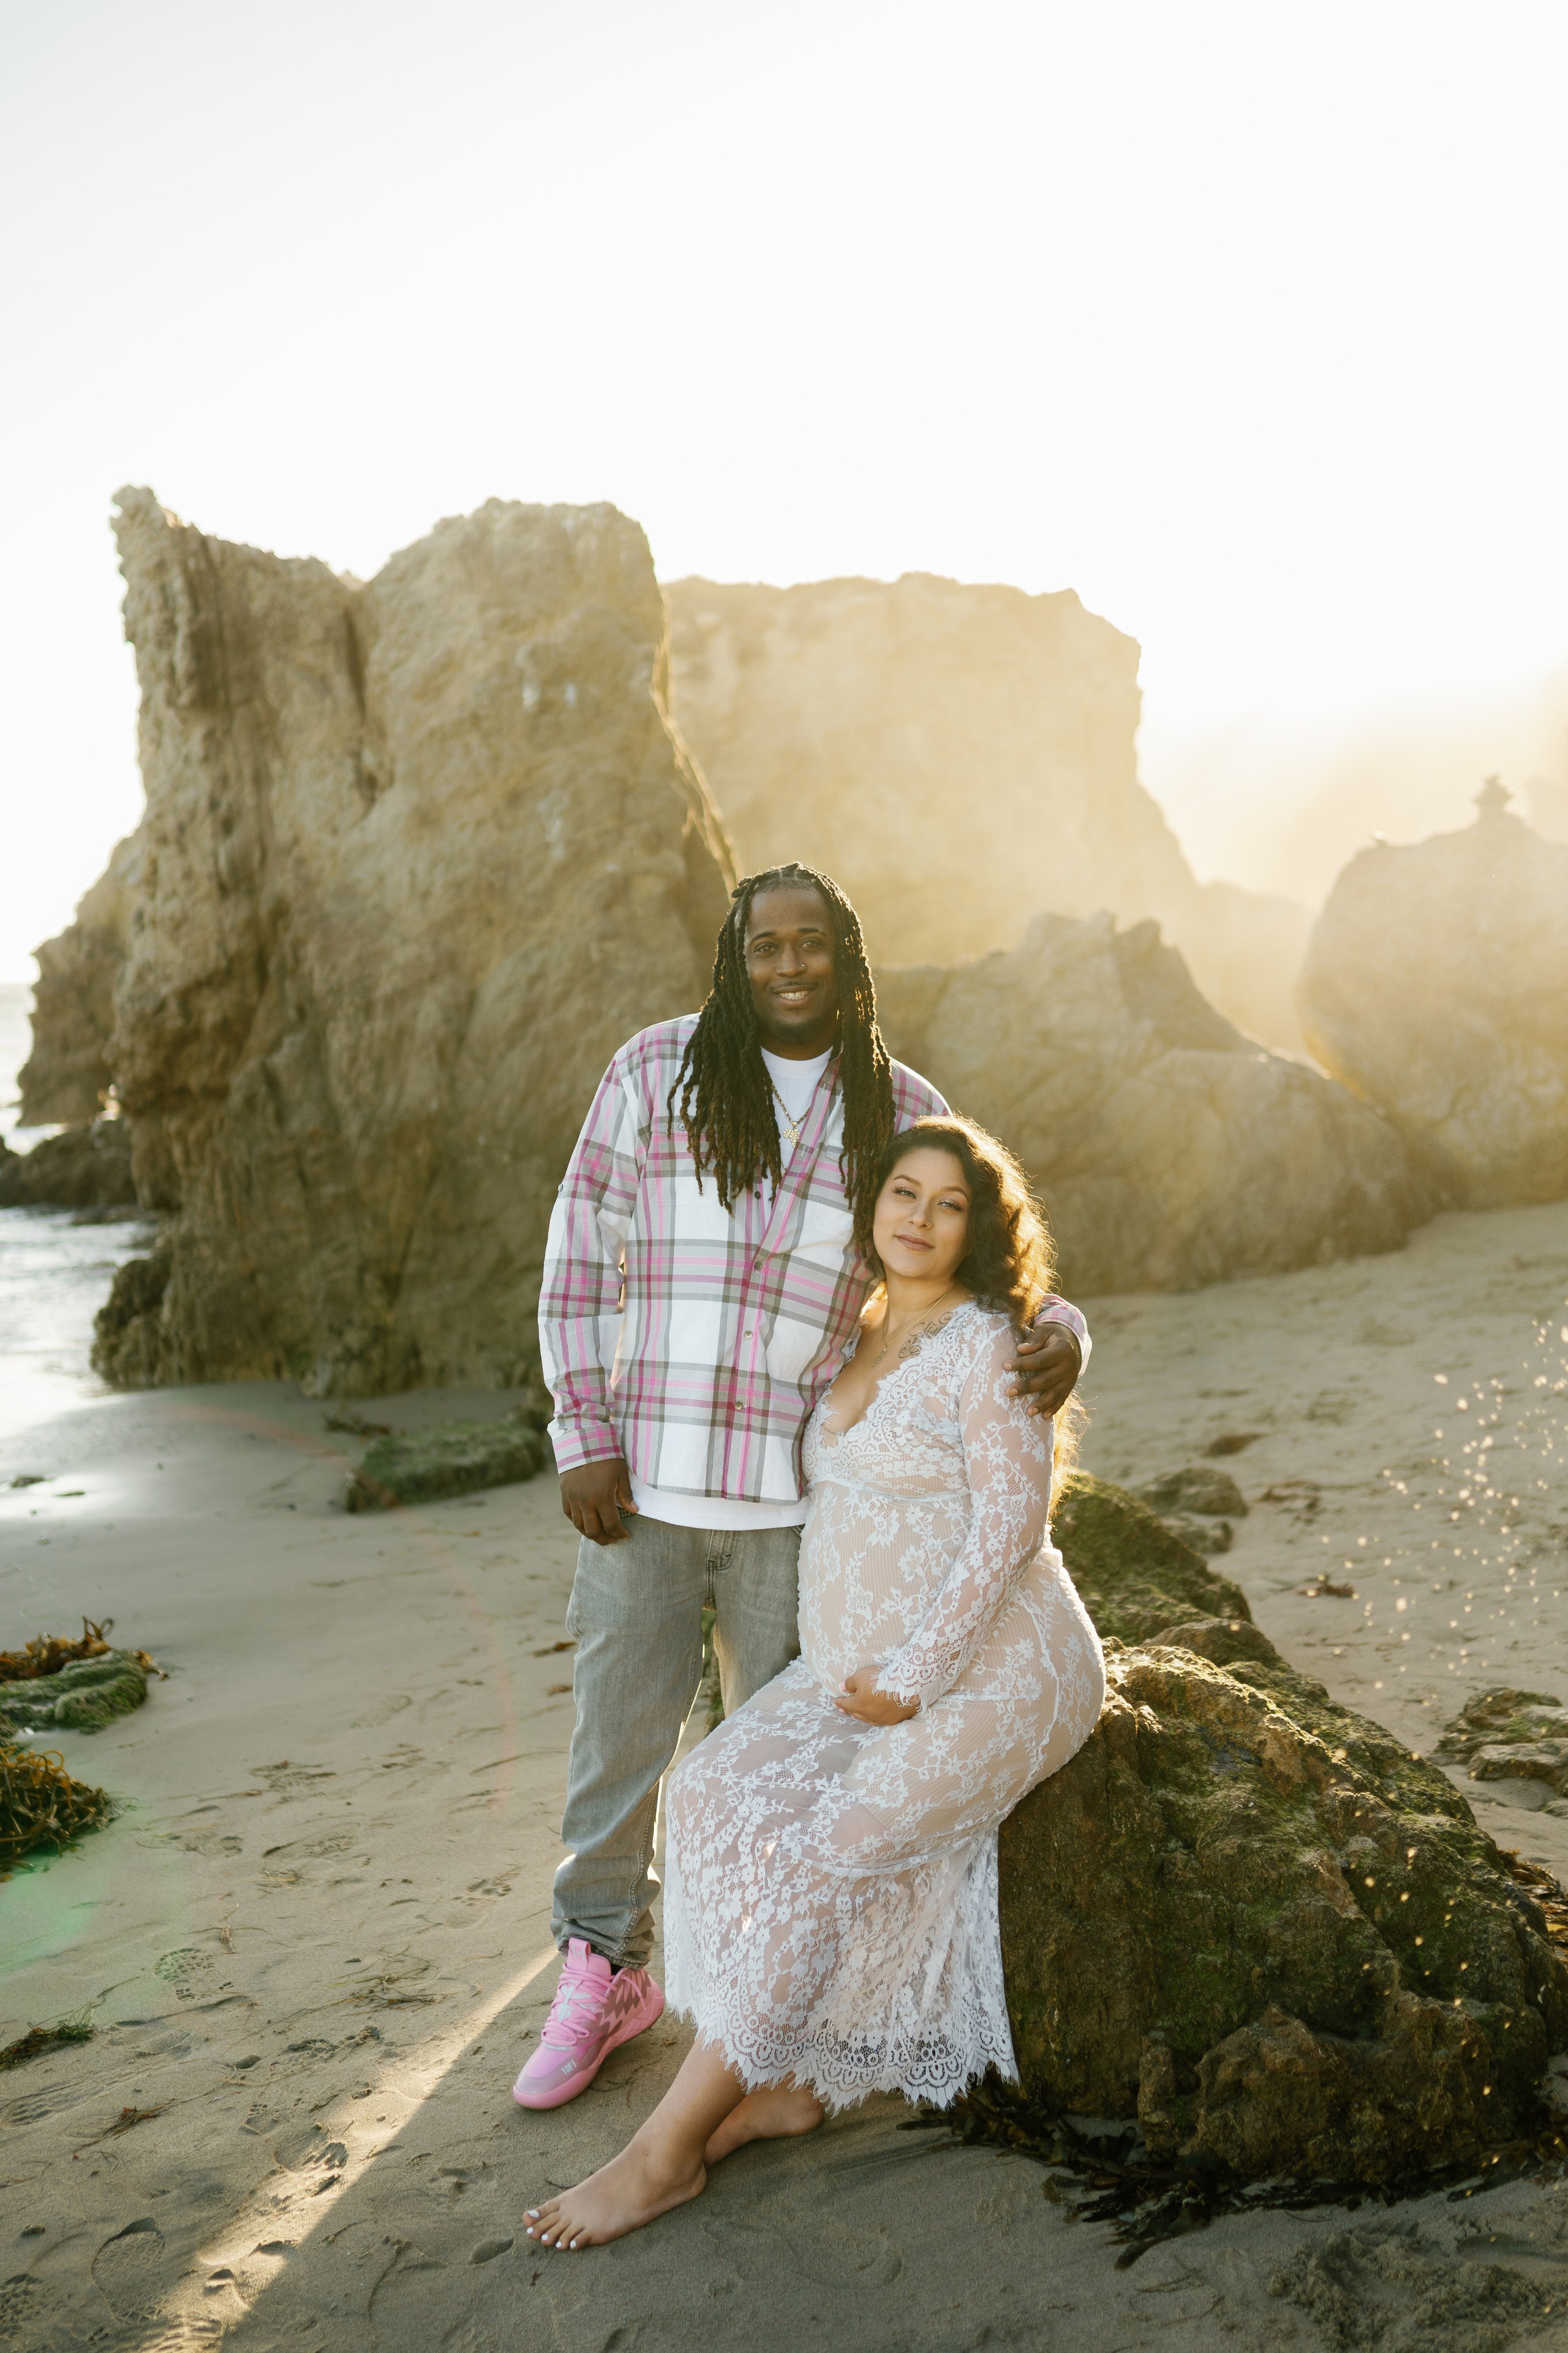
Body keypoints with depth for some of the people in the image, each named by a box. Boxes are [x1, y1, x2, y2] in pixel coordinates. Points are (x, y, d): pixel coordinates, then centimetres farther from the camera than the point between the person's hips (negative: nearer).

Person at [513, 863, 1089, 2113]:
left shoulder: (903, 1113, 4)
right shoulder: (658, 1069, -1)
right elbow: (581, 1255, 0)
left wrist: (1060, 1331, -15)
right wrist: (584, 1436, -6)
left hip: (796, 1494, 1)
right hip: (640, 1488, 0)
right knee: (619, 1736, 11)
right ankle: (606, 1973, 34)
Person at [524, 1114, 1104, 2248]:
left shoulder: (986, 1345, -13)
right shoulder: (860, 1341, 11)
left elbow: (1011, 1526, -18)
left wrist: (913, 1681, -19)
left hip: (990, 1675, -8)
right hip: (860, 1667, 8)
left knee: (824, 1856, -19)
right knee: (724, 1788, -11)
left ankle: (669, 2150, -10)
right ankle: (785, 2078, -3)